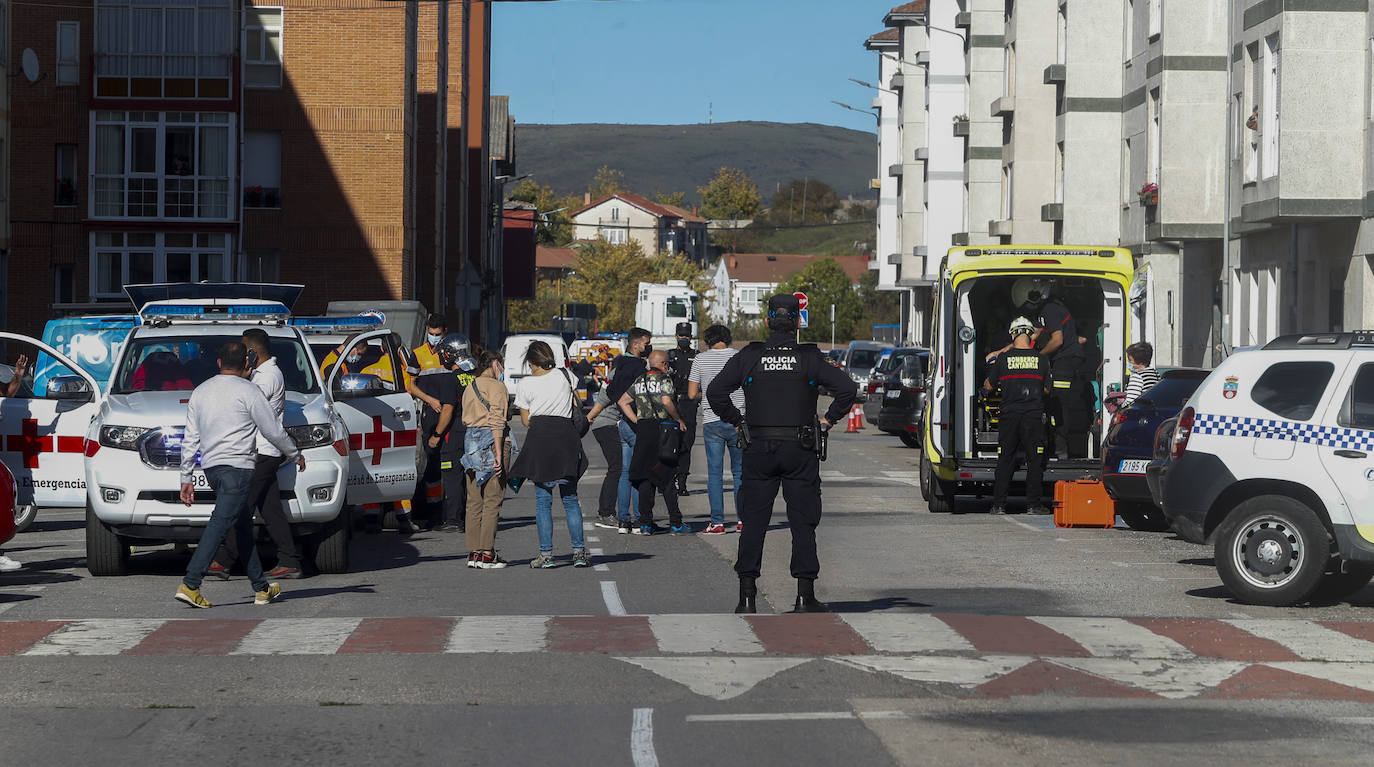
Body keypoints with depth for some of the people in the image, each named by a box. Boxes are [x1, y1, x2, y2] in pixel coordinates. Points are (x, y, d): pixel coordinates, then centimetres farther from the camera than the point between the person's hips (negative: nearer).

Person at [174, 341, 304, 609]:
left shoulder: (200, 392, 14)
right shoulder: (248, 391, -4)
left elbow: (190, 439, 14)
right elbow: (273, 431, -1)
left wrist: (186, 479, 17)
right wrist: (296, 456, 14)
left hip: (211, 467, 7)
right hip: (237, 466, -7)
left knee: (244, 526, 15)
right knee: (219, 524, -12)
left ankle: (262, 588, 19)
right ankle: (190, 585, -22)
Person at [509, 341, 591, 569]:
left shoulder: (527, 383, 1)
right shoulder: (563, 378, 9)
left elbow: (526, 420, 4)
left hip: (540, 438, -2)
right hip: (566, 434, 2)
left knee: (543, 500, 2)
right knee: (570, 498, 8)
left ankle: (546, 554, -2)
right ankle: (579, 551, 3)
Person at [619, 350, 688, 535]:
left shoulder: (639, 381, 14)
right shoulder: (665, 379, -5)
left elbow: (622, 401, 15)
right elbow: (666, 402, -20)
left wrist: (637, 421, 12)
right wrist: (679, 420, -7)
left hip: (642, 430, 5)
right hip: (662, 428, -5)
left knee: (645, 478, 6)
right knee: (667, 477, -1)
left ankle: (645, 522, 3)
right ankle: (676, 523, 0)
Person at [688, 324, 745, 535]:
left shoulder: (701, 359, 1)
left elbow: (692, 394, 1)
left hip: (711, 421, -1)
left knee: (714, 472, 3)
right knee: (740, 472, 10)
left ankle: (717, 522, -1)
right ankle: (742, 519, 10)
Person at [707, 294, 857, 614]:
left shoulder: (748, 357, 0)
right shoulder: (810, 358, -2)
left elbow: (715, 392, -3)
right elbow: (847, 388, -9)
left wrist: (737, 421, 7)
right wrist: (828, 419, 3)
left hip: (759, 448, 1)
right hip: (799, 451, -1)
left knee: (753, 521, 5)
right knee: (802, 521, 5)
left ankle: (747, 596, 1)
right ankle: (805, 596, 3)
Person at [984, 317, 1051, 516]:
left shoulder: (1003, 359, -1)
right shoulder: (1040, 360, 1)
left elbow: (989, 386, 9)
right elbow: (1047, 389, 12)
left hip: (1009, 415, 1)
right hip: (1033, 415, -1)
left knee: (1005, 460, 6)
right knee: (1035, 461, 5)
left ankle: (999, 505, 5)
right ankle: (1033, 504, 2)